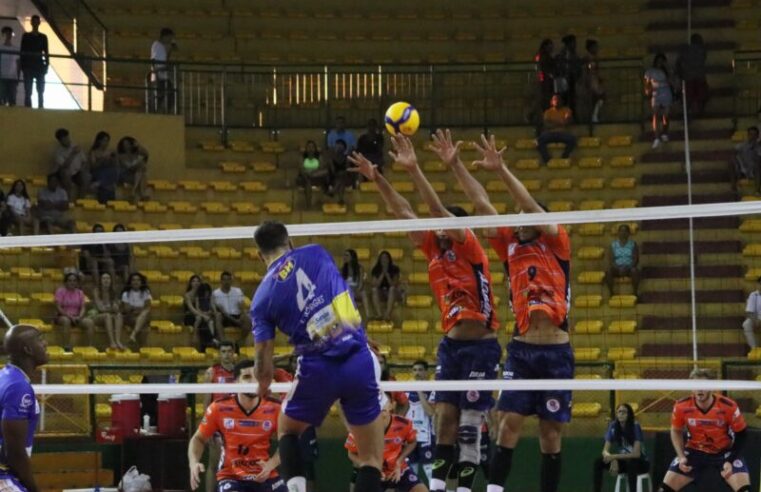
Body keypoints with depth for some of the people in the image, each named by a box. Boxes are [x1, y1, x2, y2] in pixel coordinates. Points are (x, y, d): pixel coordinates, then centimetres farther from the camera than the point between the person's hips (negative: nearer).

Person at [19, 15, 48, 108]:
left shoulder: (43, 37, 11)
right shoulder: (26, 36, 6)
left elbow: (46, 52, 10)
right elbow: (22, 52, 3)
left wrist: (47, 65, 0)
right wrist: (22, 65, -6)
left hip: (39, 66, 2)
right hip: (28, 66, -2)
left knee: (41, 90, -2)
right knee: (28, 90, -5)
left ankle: (41, 107, -2)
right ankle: (27, 108, -8)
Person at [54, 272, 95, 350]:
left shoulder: (80, 293, 11)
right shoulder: (60, 291, -2)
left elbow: (83, 308, 5)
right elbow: (58, 308, -11)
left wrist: (79, 317, -17)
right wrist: (70, 316, -21)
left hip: (76, 318, 4)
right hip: (62, 317, -4)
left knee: (90, 322, -22)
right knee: (66, 321, -40)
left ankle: (90, 346, -23)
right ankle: (67, 347, -42)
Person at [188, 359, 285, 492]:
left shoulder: (274, 409, -9)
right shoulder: (219, 408, -10)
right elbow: (198, 439, 3)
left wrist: (270, 464, -15)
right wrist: (193, 463, -16)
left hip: (266, 476, 2)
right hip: (231, 476, -2)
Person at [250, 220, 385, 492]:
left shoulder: (262, 297, 3)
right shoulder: (315, 253, 6)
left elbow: (264, 361, 4)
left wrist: (263, 388, 25)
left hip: (317, 369, 0)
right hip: (359, 361, 0)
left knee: (287, 429, 28)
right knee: (371, 457, 6)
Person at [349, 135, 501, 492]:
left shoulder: (469, 247, -8)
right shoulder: (434, 249, 9)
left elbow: (438, 210, -20)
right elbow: (404, 213, 7)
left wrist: (414, 171, -28)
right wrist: (378, 179, 0)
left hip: (480, 345, -6)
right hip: (450, 342, 6)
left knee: (469, 423, -5)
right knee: (445, 416, 4)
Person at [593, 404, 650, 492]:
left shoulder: (635, 427, -21)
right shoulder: (613, 426, -8)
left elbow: (636, 454, -27)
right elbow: (605, 450, -8)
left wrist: (614, 456, -31)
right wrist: (613, 460, -30)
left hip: (640, 463, -5)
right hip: (624, 462, 5)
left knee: (630, 463, -39)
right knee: (598, 462, -17)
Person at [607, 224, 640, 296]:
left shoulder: (633, 244, 5)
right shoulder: (613, 245, 8)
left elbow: (636, 259, -2)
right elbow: (612, 260, 1)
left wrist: (627, 268, -19)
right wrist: (618, 268, -18)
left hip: (629, 268, -1)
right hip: (617, 268, 1)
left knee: (634, 270, -36)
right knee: (609, 270, -32)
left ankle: (635, 293, -32)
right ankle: (611, 294, -29)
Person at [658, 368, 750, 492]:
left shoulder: (728, 406, -25)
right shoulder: (681, 407, -19)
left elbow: (742, 434, -11)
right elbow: (676, 432, 1)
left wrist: (731, 461, -20)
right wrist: (681, 457, -10)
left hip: (724, 452, -2)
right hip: (695, 452, 2)